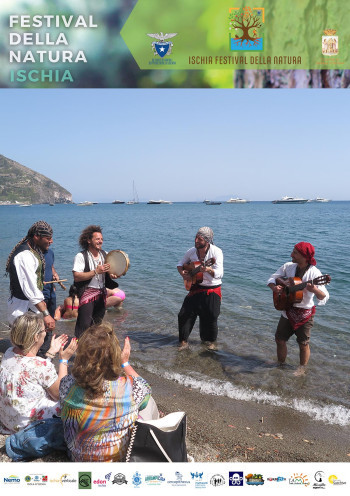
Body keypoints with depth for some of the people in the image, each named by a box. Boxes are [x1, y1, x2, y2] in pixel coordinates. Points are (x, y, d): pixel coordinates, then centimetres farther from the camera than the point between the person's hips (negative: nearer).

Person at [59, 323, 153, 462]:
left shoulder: (68, 385, -27)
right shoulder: (130, 386, -30)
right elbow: (145, 390, -4)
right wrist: (125, 363, 3)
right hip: (125, 458, -2)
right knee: (150, 403, 21)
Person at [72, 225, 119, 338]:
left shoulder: (104, 254, 9)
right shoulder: (81, 256, -11)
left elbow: (108, 271, 19)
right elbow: (76, 277, -19)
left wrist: (112, 275, -5)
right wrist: (96, 271, -24)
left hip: (101, 294, 6)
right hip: (87, 294, -6)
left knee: (97, 324, 15)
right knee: (84, 325, -8)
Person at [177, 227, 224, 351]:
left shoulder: (216, 252, -18)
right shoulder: (192, 251, -4)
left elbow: (219, 274, -26)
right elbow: (180, 264, 11)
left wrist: (208, 269, -46)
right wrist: (183, 274, -11)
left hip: (212, 290, -3)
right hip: (196, 287, 4)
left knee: (210, 317, 4)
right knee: (184, 314, -2)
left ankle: (210, 341, 29)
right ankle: (183, 341, 13)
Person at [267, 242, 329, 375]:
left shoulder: (313, 273, -20)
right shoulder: (288, 266, -3)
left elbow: (324, 297, -26)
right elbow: (272, 279, 5)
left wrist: (314, 290, -48)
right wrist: (274, 287, -18)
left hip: (304, 314, -5)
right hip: (288, 310, 5)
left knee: (303, 344, 9)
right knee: (280, 339, 13)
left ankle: (302, 369, 32)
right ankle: (280, 364, 36)